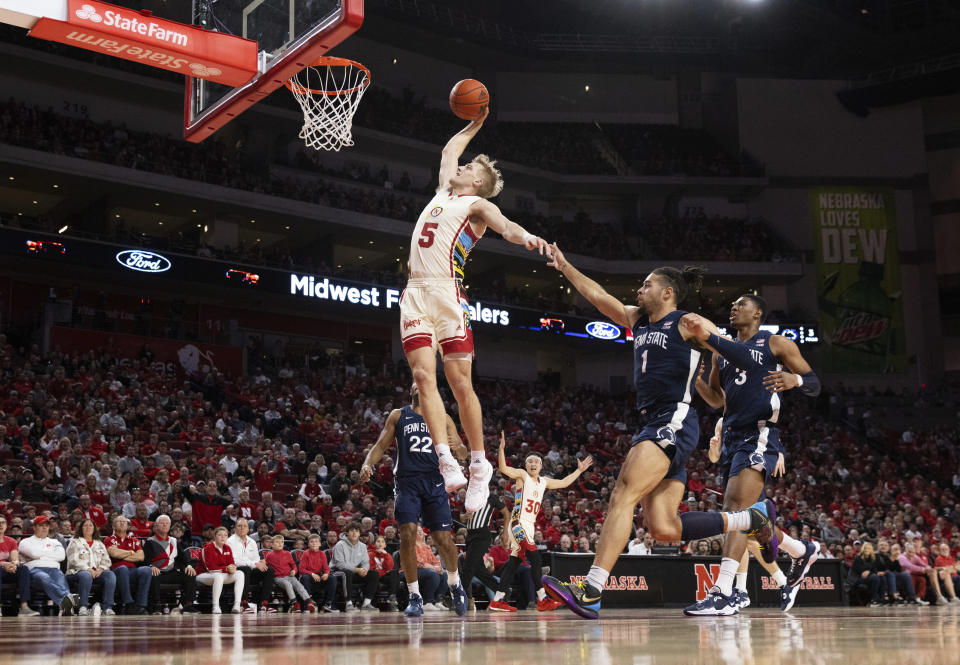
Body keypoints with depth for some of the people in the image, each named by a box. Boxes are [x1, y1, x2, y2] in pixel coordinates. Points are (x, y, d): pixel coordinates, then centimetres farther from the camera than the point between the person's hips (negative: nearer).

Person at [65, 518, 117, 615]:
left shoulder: (99, 544, 25)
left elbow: (106, 560, 14)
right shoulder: (74, 542, 11)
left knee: (111, 574, -27)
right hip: (78, 571, -4)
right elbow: (74, 560, -5)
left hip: (97, 572, 4)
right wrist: (88, 569, -17)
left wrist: (100, 569, -9)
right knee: (86, 575, -40)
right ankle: (83, 607, -36)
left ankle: (107, 607, -31)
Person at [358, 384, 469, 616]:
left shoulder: (443, 419, 14)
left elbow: (463, 453, 11)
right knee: (408, 534, -15)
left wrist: (456, 446, -13)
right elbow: (381, 445, 11)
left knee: (444, 539, -6)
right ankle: (415, 597, -5)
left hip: (434, 483, 0)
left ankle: (455, 583, 23)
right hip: (406, 481, 0)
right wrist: (367, 464, -9)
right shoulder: (398, 415, 14)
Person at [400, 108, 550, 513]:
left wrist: (525, 236, -37)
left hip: (447, 294, -6)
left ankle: (479, 466, 4)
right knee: (424, 375, -11)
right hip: (416, 294, 6)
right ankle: (447, 462, -16)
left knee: (460, 383, -5)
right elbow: (449, 150, 42)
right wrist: (474, 126, 44)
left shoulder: (477, 205, 4)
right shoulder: (444, 191, 25)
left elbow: (502, 223, -18)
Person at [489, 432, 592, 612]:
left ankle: (497, 601, 7)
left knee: (514, 562, 6)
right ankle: (543, 600, -15)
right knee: (535, 559, -15)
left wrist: (579, 470, 28)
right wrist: (501, 449, -33)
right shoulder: (522, 475, -3)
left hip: (530, 526, 8)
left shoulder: (544, 482, 17)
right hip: (519, 524, -8)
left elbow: (563, 483, 29)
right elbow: (504, 469, -19)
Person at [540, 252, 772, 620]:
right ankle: (753, 519, 16)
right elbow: (597, 294, 29)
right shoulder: (638, 319, 22)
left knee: (623, 495, -23)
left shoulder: (689, 324, 1)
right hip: (651, 425, 8)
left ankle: (590, 592, -31)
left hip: (673, 424, -8)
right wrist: (564, 266, 31)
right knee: (663, 528, 0)